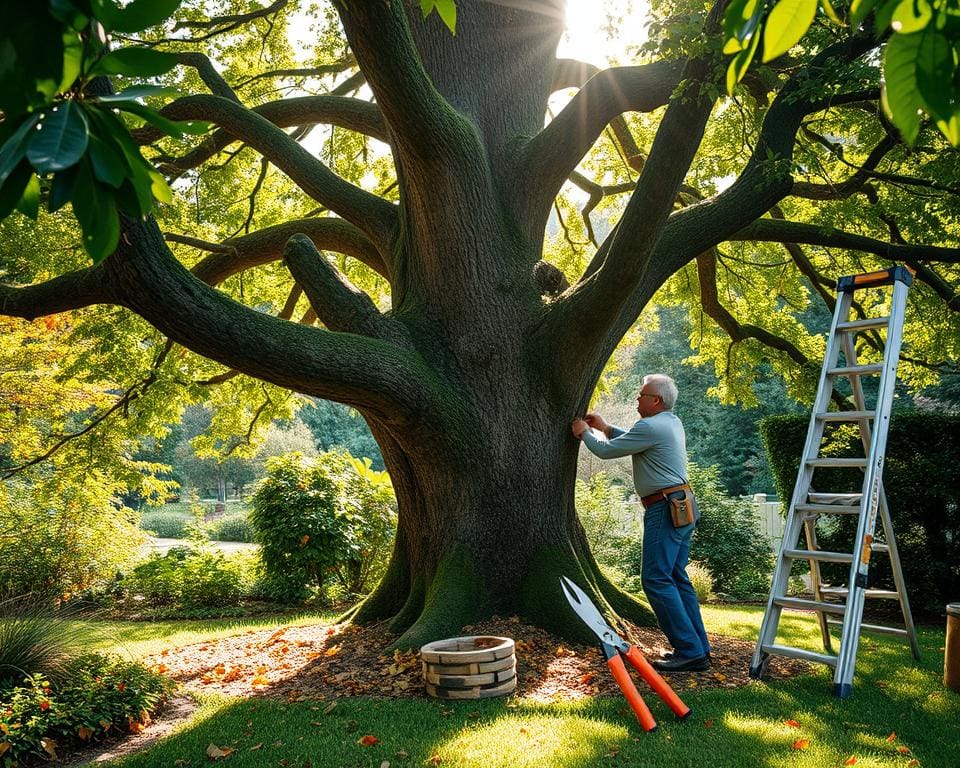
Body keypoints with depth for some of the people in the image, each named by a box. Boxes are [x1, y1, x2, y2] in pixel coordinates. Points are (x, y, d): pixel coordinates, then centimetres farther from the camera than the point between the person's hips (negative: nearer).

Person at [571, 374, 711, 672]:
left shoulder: (651, 426, -15)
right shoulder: (672, 422, 16)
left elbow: (606, 451, -8)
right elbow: (635, 442, 31)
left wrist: (585, 433, 10)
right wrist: (605, 427, 28)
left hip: (665, 509, -10)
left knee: (656, 579, -9)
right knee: (676, 578, 13)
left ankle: (689, 651, -8)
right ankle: (698, 647, 16)